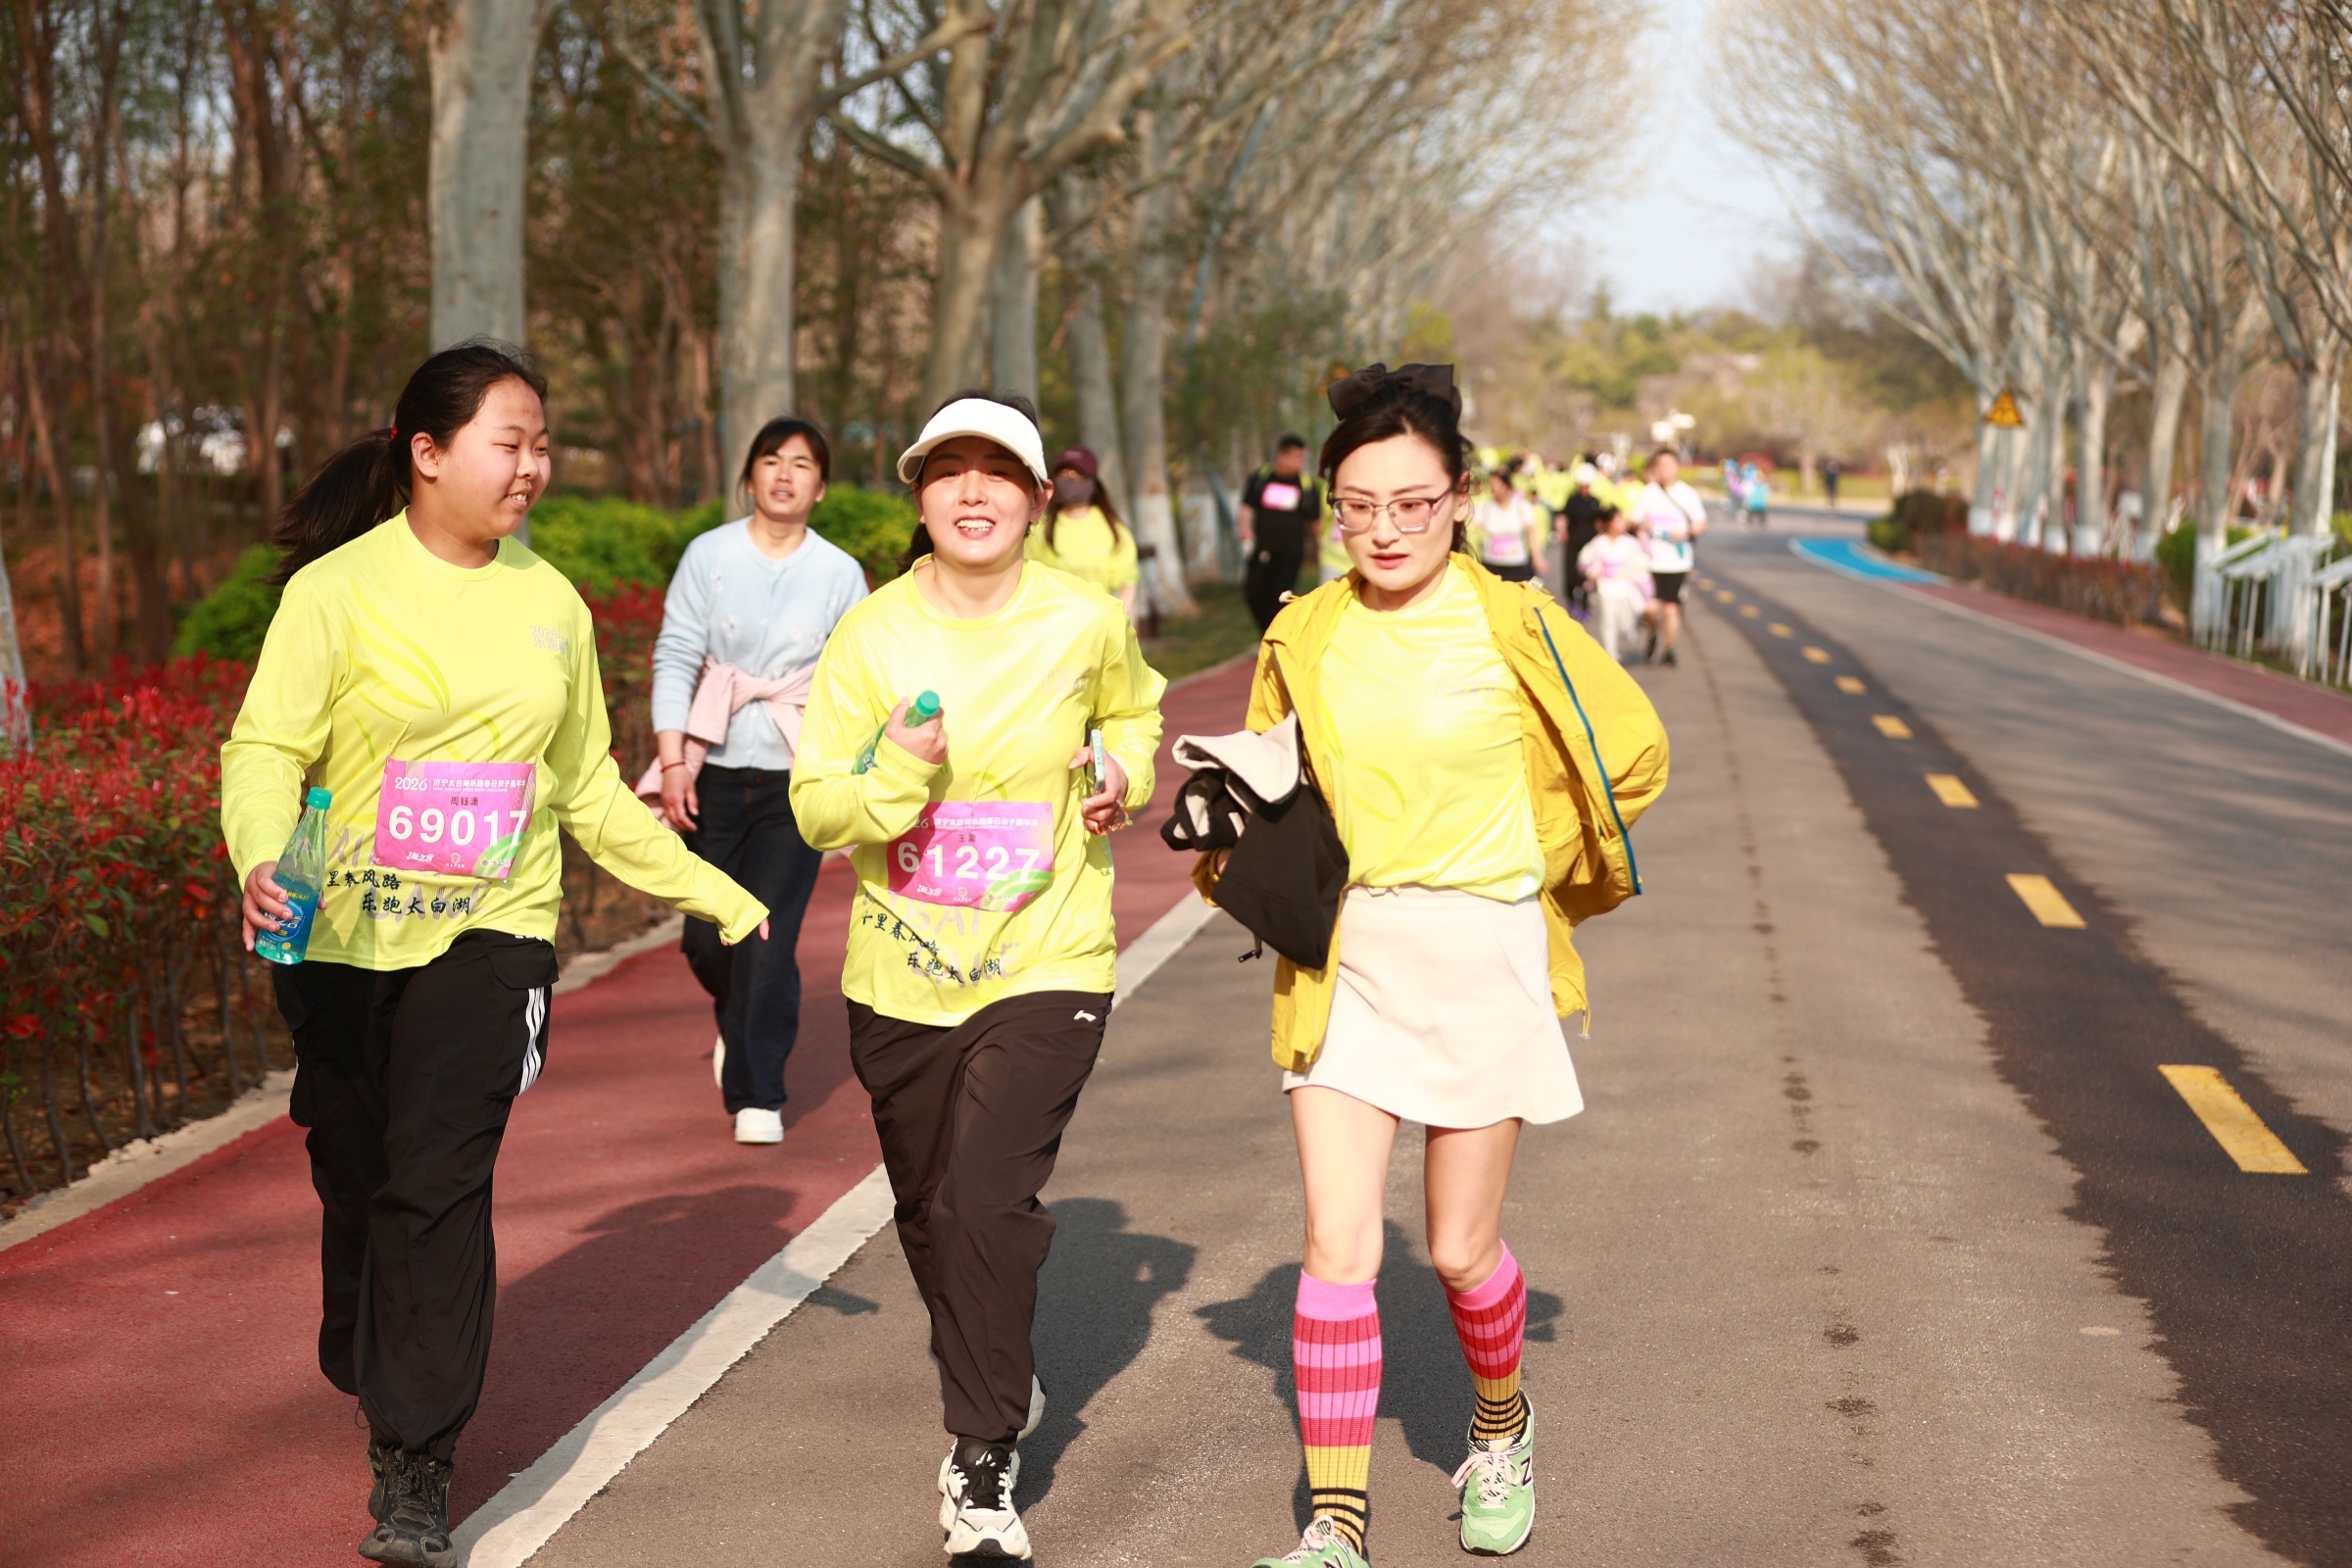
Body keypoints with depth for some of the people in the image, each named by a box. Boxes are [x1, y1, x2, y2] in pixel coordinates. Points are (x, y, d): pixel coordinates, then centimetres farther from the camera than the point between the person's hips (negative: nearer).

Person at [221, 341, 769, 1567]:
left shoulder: (549, 603, 9)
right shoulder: (338, 589, -4)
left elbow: (584, 786, 18)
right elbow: (266, 749, -8)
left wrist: (712, 892, 17)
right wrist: (261, 862, -29)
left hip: (490, 935, 1)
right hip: (343, 941, -1)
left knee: (441, 1187, -11)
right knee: (357, 1186, 8)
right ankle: (377, 1394, 34)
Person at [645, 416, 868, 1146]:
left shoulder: (841, 574, 2)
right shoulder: (708, 555, 2)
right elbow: (675, 656, 0)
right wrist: (671, 760, -9)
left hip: (797, 780, -1)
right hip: (714, 771, 1)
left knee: (770, 939, -9)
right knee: (706, 935, 6)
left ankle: (756, 1093, 2)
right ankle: (738, 1025, 39)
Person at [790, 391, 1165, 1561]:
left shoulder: (1085, 623, -4)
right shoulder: (871, 634, -6)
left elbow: (1133, 710, 20)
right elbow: (814, 807, -7)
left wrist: (1124, 773, 0)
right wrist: (895, 771, -25)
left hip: (1045, 965, -2)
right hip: (900, 973, 2)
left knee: (988, 1201, -15)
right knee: (929, 1212, 14)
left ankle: (983, 1462, 0)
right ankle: (1005, 1384, 43)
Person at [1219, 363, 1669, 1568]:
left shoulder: (1513, 627, -7)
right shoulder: (1302, 639, 2)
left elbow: (1630, 754, 5)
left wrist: (1531, 873, 5)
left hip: (1481, 960, -2)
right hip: (1342, 963, 2)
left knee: (1459, 1249, 7)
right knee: (1338, 1246, -6)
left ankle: (1500, 1424, 38)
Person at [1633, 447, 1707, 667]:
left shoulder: (1687, 493, 2)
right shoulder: (1647, 493, 3)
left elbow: (1701, 524, 8)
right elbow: (1635, 520, 11)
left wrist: (1688, 532, -13)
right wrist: (1642, 525, -11)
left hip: (1677, 560, 0)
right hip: (1651, 559, 0)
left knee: (1671, 607, 0)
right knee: (1652, 607, -11)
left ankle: (1668, 649, 17)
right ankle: (1654, 636, 20)